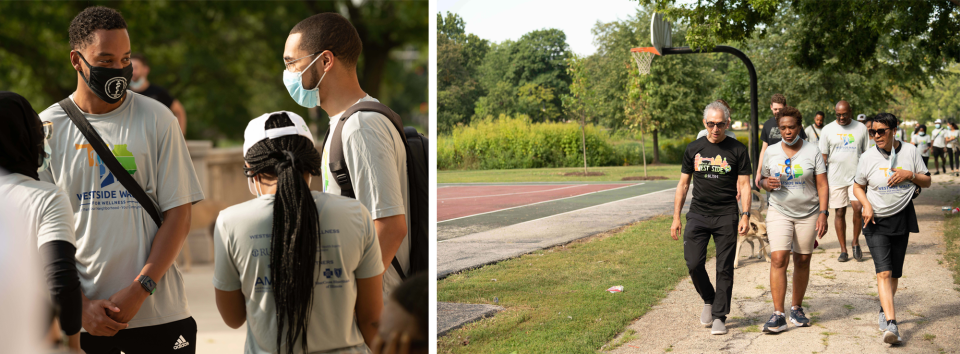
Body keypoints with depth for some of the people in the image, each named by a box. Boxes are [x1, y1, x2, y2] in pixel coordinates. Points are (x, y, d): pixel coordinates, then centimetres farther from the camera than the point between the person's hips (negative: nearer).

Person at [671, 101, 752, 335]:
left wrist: (745, 215, -10)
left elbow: (744, 184, 2)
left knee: (724, 269, -1)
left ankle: (719, 317, 9)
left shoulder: (737, 150, 2)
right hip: (698, 214, 2)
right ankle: (708, 301, 19)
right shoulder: (694, 149, 7)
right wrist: (676, 217, 7)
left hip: (726, 217, -1)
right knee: (693, 264, -8)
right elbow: (683, 184, 12)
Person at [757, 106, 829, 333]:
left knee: (802, 261, 7)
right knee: (778, 259, -13)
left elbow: (822, 185, -1)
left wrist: (823, 213, -10)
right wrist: (768, 184, -10)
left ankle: (797, 309, 23)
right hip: (779, 212, 0)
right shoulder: (771, 152, 4)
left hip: (808, 214, 0)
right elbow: (763, 180, 14)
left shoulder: (812, 151, -1)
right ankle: (778, 315, -13)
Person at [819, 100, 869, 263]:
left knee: (858, 207, -16)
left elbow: (867, 153, 11)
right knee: (840, 212, 3)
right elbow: (823, 156, 7)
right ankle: (843, 249, 11)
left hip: (856, 176, 0)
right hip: (836, 178, 0)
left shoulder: (861, 128, 7)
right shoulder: (828, 130, 5)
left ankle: (855, 242, 6)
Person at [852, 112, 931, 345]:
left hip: (901, 220, 2)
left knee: (894, 273, 11)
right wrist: (866, 205, -10)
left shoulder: (909, 152, 1)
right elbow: (858, 186, 9)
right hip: (876, 221, -2)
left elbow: (927, 182, 7)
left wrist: (910, 175, -13)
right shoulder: (868, 157, -2)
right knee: (883, 272, -15)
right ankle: (891, 324, -22)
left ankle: (884, 311, 35)